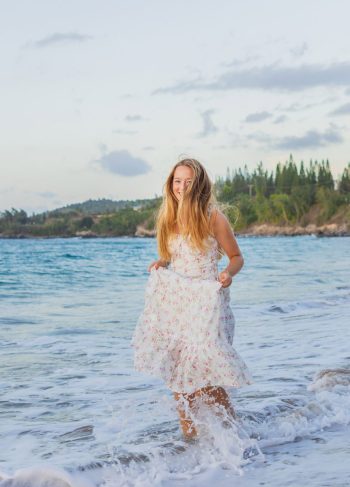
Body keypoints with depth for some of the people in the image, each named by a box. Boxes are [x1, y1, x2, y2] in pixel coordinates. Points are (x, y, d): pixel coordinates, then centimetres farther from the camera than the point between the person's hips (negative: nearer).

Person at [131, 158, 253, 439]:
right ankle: (189, 437, 19)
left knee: (205, 374, -12)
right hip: (175, 302, 6)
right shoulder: (169, 218, 9)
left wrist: (229, 274, -21)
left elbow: (237, 257, -1)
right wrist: (160, 265, 3)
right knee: (178, 372, 7)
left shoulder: (213, 217, -7)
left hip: (206, 302, -6)